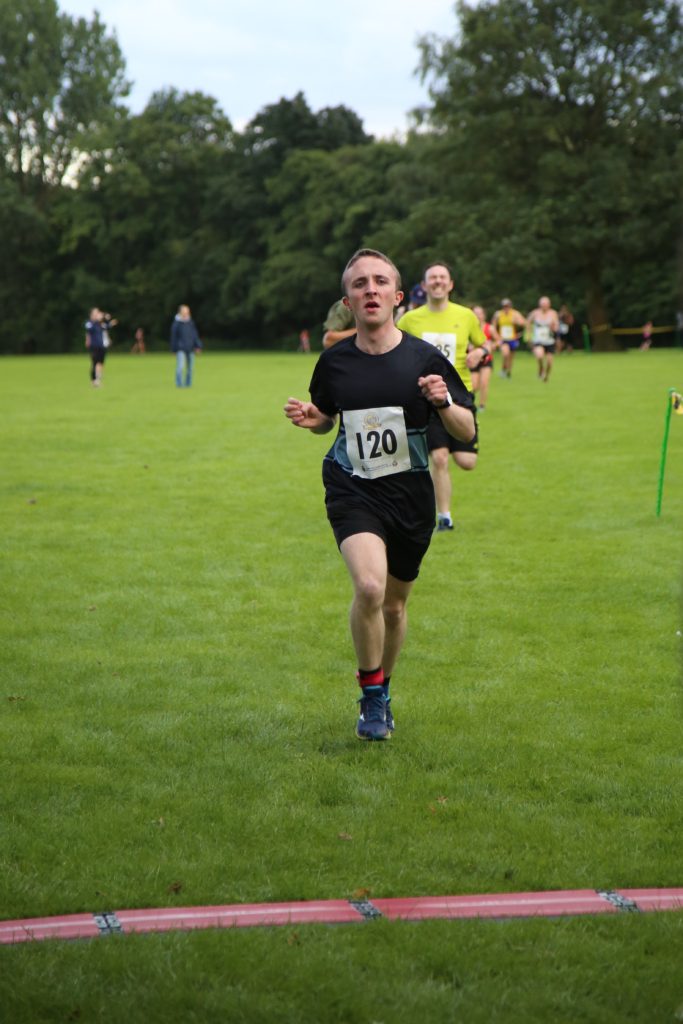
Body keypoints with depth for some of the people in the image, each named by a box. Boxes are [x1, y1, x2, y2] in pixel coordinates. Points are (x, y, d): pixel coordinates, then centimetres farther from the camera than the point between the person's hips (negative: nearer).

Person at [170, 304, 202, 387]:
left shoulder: (191, 322, 7)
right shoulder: (176, 323, -5)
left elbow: (195, 334, 12)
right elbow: (173, 337, -1)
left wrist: (198, 345, 6)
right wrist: (174, 349, 0)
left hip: (190, 348, 5)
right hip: (181, 349, -5)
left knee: (190, 367, 7)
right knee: (180, 366, -15)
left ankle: (188, 383, 16)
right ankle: (179, 383, -12)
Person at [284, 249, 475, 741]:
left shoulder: (425, 359, -7)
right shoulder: (334, 361, -3)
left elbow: (468, 431, -3)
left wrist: (444, 403, -23)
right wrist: (309, 418, -6)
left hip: (411, 496, 1)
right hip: (353, 492, -1)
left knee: (394, 603, 14)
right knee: (369, 586, -25)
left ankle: (383, 691, 42)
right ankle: (371, 698, -4)